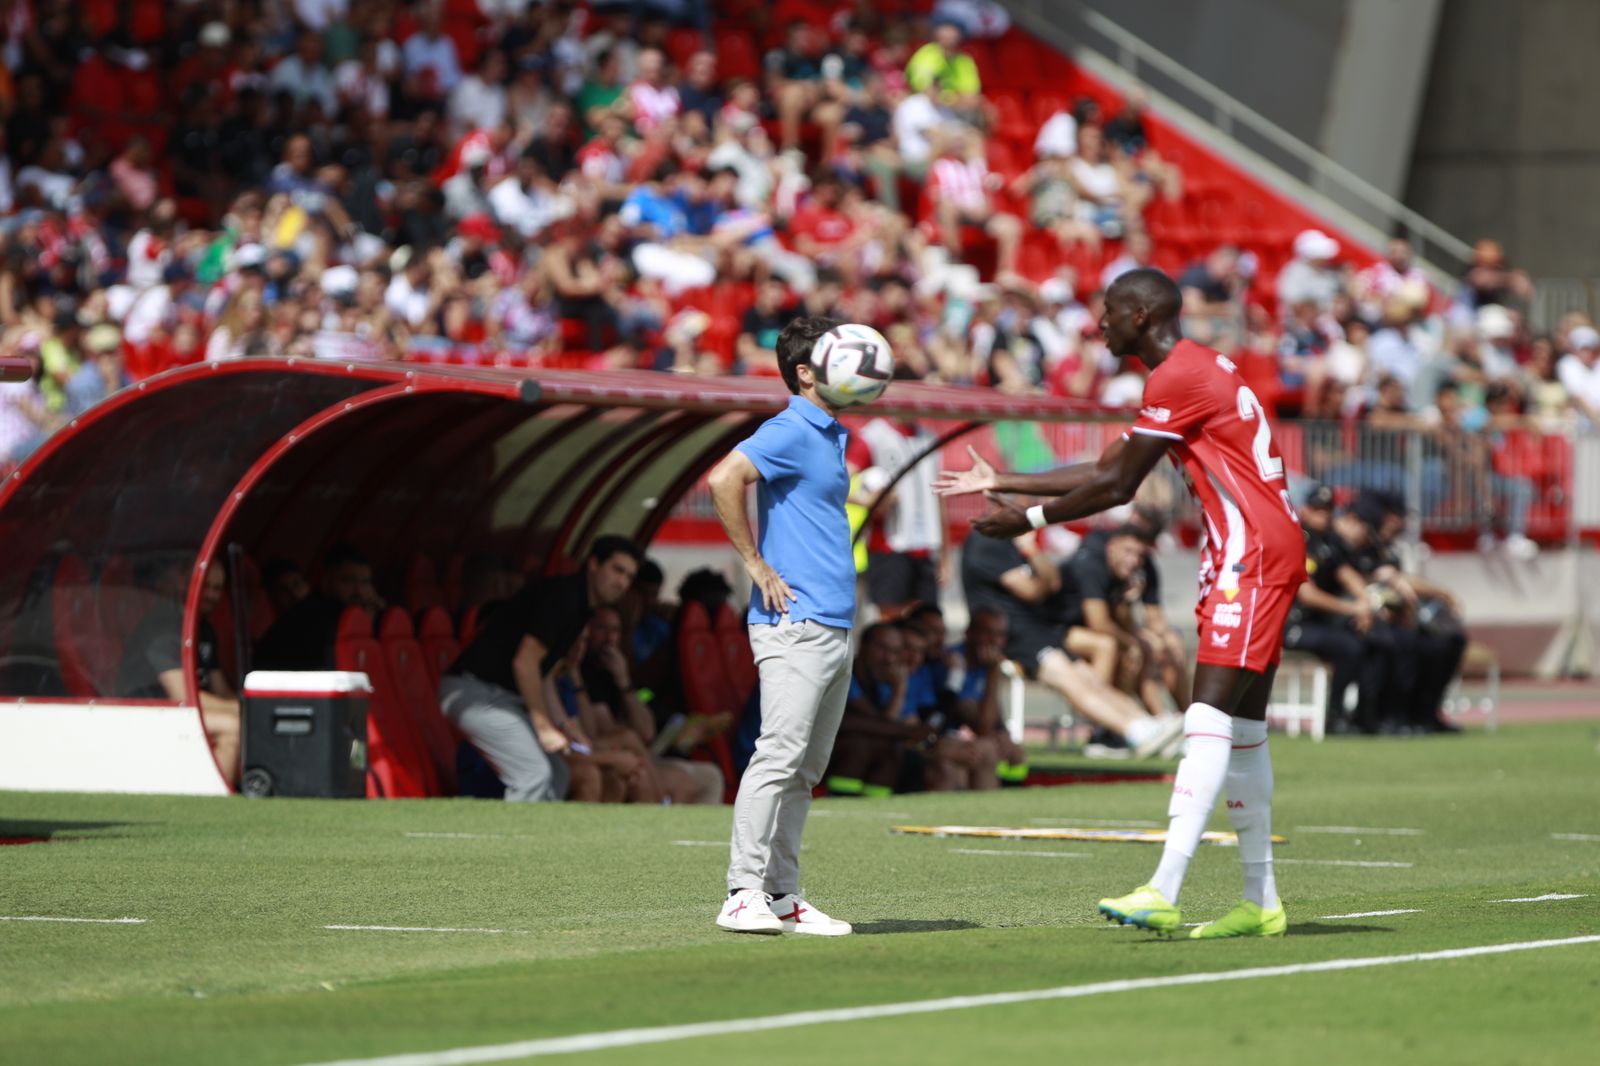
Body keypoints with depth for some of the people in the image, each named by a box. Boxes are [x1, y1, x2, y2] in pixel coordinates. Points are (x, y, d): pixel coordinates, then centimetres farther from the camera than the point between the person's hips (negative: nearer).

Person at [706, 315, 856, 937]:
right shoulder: (790, 432, -9)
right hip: (795, 625, -9)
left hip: (835, 629, 9)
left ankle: (782, 897, 10)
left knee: (806, 770, 8)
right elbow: (724, 480, -24)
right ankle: (744, 894, -13)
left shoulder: (832, 436, 19)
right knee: (780, 755, -13)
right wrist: (756, 564, -18)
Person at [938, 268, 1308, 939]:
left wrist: (1025, 521, -2)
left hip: (1256, 554, -11)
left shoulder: (1177, 379, -12)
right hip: (1247, 556, 11)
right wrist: (1001, 483, 25)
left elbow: (1115, 488, -12)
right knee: (1243, 728, 10)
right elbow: (1107, 469, 24)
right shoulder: (1192, 371, 20)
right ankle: (1260, 902, 12)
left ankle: (1164, 891, -26)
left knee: (1209, 721, -17)